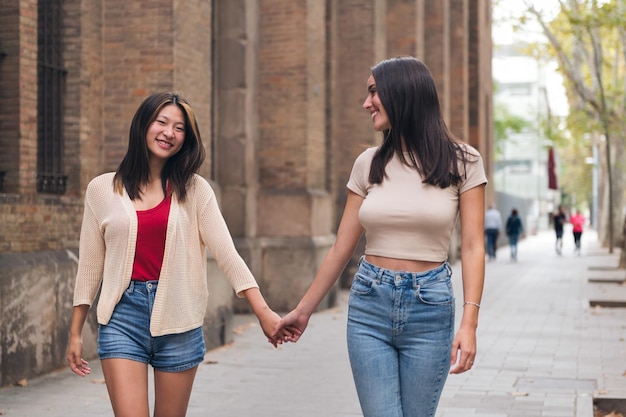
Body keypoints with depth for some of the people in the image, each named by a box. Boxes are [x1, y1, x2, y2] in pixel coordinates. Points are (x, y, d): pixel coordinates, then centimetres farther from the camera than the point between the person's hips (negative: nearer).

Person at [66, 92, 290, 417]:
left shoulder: (194, 190, 4)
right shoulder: (102, 189, 5)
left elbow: (226, 253, -3)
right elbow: (90, 265, 9)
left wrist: (263, 312, -12)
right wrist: (75, 332, 10)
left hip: (178, 318, 1)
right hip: (122, 316, -1)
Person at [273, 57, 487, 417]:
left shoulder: (461, 161, -2)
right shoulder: (369, 164, 5)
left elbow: (473, 247, -5)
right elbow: (342, 248, 10)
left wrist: (469, 323, -15)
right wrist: (304, 310, 12)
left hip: (430, 306, -2)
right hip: (369, 306, 2)